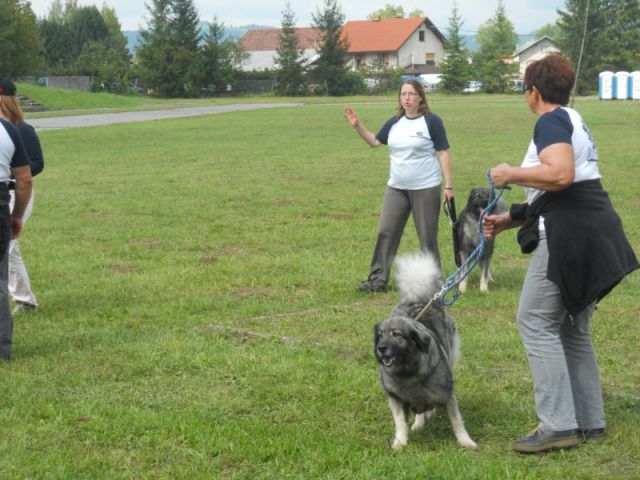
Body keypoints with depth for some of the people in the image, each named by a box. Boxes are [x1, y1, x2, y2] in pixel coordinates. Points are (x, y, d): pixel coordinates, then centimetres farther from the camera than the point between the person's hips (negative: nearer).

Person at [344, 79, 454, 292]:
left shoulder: (432, 121, -9)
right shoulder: (395, 122, 7)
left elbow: (443, 153, -8)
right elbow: (374, 141, 17)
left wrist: (448, 185, -12)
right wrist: (357, 126, 2)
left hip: (425, 188, -5)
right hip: (396, 188, 5)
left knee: (427, 236, 3)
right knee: (385, 232, 3)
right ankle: (378, 280, 9)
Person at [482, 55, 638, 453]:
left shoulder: (551, 122, -8)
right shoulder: (573, 121, 23)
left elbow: (560, 175, -27)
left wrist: (512, 174, -13)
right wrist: (507, 220, 23)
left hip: (570, 235, -10)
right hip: (594, 234, 10)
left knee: (537, 322, -6)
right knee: (574, 328, 16)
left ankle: (558, 425, -7)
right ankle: (590, 421, 21)